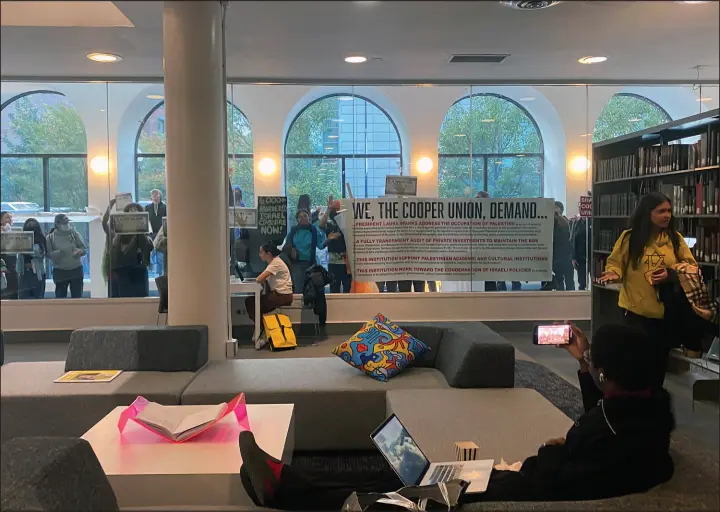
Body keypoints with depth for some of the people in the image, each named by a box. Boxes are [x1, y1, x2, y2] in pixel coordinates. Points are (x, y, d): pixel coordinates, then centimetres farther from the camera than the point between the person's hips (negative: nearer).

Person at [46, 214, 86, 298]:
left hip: (76, 270, 1)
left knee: (77, 297, 4)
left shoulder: (74, 233, 2)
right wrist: (59, 252, -24)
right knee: (60, 297, 7)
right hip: (60, 272, -1)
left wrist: (79, 251, -19)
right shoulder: (51, 237, -1)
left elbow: (84, 249, 3)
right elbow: (48, 254, -7)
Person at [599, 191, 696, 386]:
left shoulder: (675, 238, 2)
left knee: (659, 360, 16)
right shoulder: (629, 237, -6)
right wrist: (613, 274, -21)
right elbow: (615, 263, 1)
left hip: (668, 312, 3)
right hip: (637, 312, -3)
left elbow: (691, 267, 3)